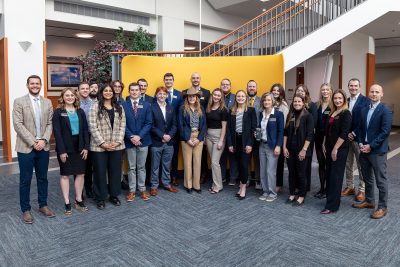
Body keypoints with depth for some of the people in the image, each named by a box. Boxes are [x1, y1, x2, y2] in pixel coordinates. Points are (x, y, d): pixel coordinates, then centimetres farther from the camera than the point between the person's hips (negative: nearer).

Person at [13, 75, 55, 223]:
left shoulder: (47, 103, 8)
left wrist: (43, 140, -10)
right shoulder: (19, 102, -3)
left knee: (42, 178, 13)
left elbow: (50, 124, 5)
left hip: (43, 147, 3)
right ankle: (25, 209, 19)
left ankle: (43, 205, 26)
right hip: (26, 147, -3)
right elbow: (18, 125, -10)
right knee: (25, 180, 6)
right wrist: (33, 142, -15)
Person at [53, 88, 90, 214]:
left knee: (80, 174, 7)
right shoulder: (58, 112, -3)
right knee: (65, 175, 6)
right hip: (65, 148, -3)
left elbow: (85, 130, 6)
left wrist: (86, 147, -2)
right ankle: (67, 202, 16)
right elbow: (57, 132, -8)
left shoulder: (80, 111, 8)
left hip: (79, 147, 4)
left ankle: (79, 200, 21)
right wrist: (61, 151, -14)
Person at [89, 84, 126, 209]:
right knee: (100, 172, 5)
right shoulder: (95, 107, -2)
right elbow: (93, 127, -8)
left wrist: (118, 141, -7)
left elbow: (122, 126, 5)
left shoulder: (119, 108, 10)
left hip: (116, 146, 3)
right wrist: (103, 143, -14)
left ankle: (114, 195, 26)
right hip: (99, 146, -3)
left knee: (115, 171, 10)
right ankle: (100, 198, 20)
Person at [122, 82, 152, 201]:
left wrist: (139, 136, -13)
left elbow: (148, 123, -2)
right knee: (131, 167, 8)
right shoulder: (123, 105, 0)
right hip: (129, 141, -1)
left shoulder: (146, 105, 2)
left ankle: (142, 189, 21)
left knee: (142, 167, 10)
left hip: (143, 140, 1)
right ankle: (132, 190, 17)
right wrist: (131, 137, -14)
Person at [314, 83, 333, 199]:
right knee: (321, 164, 12)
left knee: (328, 164, 4)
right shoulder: (317, 105, 8)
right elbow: (314, 122, 9)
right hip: (319, 138, 5)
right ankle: (322, 188, 22)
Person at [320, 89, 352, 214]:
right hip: (329, 148, 7)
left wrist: (335, 149, -17)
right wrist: (324, 145, 11)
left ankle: (332, 206, 7)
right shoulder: (332, 112, 11)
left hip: (340, 149, -7)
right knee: (328, 174, 11)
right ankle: (330, 198, 25)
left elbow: (344, 133, -17)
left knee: (336, 176, -1)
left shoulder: (346, 113, -11)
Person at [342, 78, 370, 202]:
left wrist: (354, 133, -15)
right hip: (346, 137, 6)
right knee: (348, 164, 12)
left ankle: (362, 190, 13)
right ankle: (350, 187, 24)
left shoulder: (365, 101, -6)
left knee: (361, 165, 3)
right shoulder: (346, 101, 11)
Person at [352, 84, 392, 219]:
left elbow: (385, 132, -15)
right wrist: (360, 143, -2)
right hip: (364, 150, 6)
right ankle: (369, 201, 33)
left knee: (381, 181, 2)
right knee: (367, 178, 17)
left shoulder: (385, 111, -9)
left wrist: (370, 146, -16)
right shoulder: (364, 110, 11)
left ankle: (382, 207, 14)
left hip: (378, 151, -6)